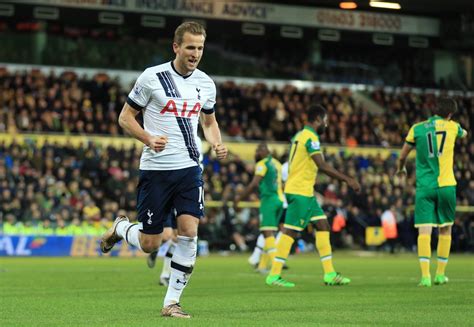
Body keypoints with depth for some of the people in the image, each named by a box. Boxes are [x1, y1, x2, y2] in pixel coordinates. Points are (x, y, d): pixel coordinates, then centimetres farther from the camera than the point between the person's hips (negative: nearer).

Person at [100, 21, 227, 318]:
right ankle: (120, 229, 36)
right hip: (156, 168, -3)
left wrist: (218, 144, 1)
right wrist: (149, 139, -20)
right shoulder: (152, 77, -8)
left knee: (189, 231, -12)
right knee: (149, 244, 0)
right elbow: (125, 117, -2)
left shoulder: (206, 83, 7)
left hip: (189, 168, 3)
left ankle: (172, 302, 0)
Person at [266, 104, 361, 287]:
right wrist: (347, 179, -17)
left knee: (323, 226, 8)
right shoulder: (311, 137, -13)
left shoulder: (299, 136, 17)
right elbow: (322, 166, -20)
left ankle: (329, 274, 8)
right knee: (290, 231, -8)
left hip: (306, 192, 10)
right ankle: (274, 275, -6)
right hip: (300, 192, -10)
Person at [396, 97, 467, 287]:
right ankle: (440, 274, 17)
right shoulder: (452, 127, 4)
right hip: (446, 185, 0)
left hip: (424, 186, 0)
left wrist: (401, 169, 37)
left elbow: (402, 156, 16)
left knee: (424, 231, -5)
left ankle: (425, 276, -16)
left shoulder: (417, 129, 4)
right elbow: (464, 134, 29)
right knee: (445, 230, 14)